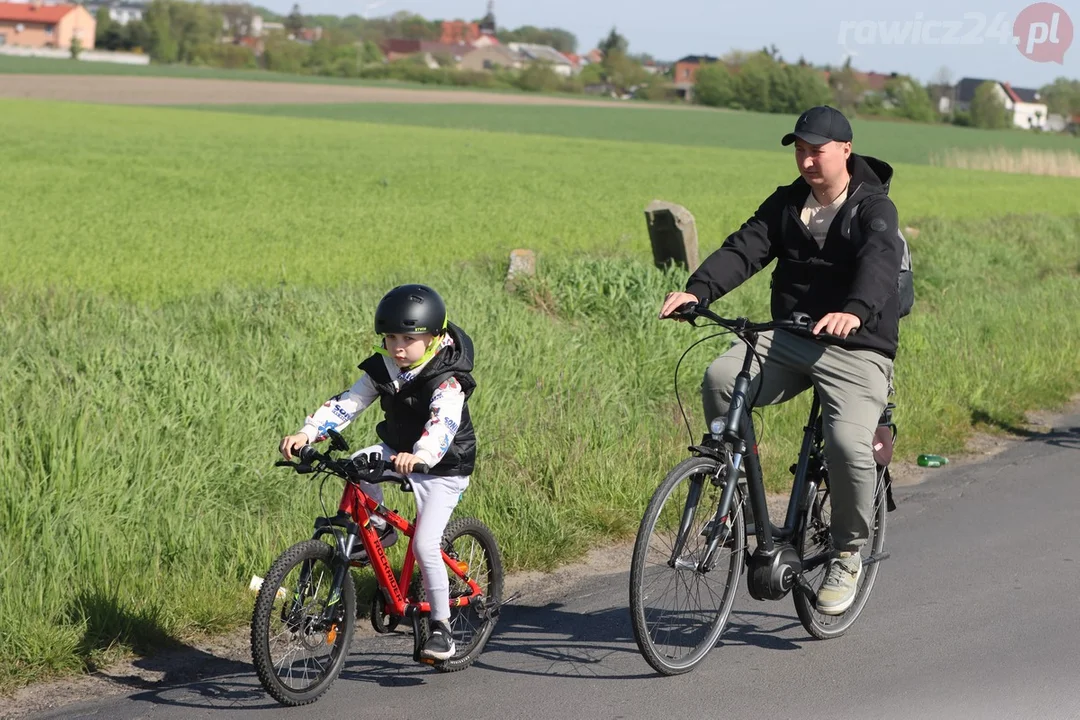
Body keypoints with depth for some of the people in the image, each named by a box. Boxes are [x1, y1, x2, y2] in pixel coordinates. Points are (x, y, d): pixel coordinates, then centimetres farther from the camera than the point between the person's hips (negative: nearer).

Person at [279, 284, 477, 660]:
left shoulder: (446, 381, -25)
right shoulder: (382, 370, -6)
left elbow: (443, 424, -42)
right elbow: (347, 403, -13)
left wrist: (419, 456, -62)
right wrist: (308, 432, -28)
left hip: (444, 466, -6)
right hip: (399, 450, 6)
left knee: (425, 545, -18)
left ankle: (441, 626, -1)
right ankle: (380, 527, 0)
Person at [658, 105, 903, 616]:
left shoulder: (874, 208, -7)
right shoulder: (786, 203, 9)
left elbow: (880, 261, -27)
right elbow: (745, 248, -5)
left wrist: (854, 311, -48)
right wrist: (698, 290, -24)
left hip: (856, 348, -4)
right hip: (790, 339, 5)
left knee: (849, 444, -26)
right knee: (721, 379, -24)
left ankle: (848, 557, -2)